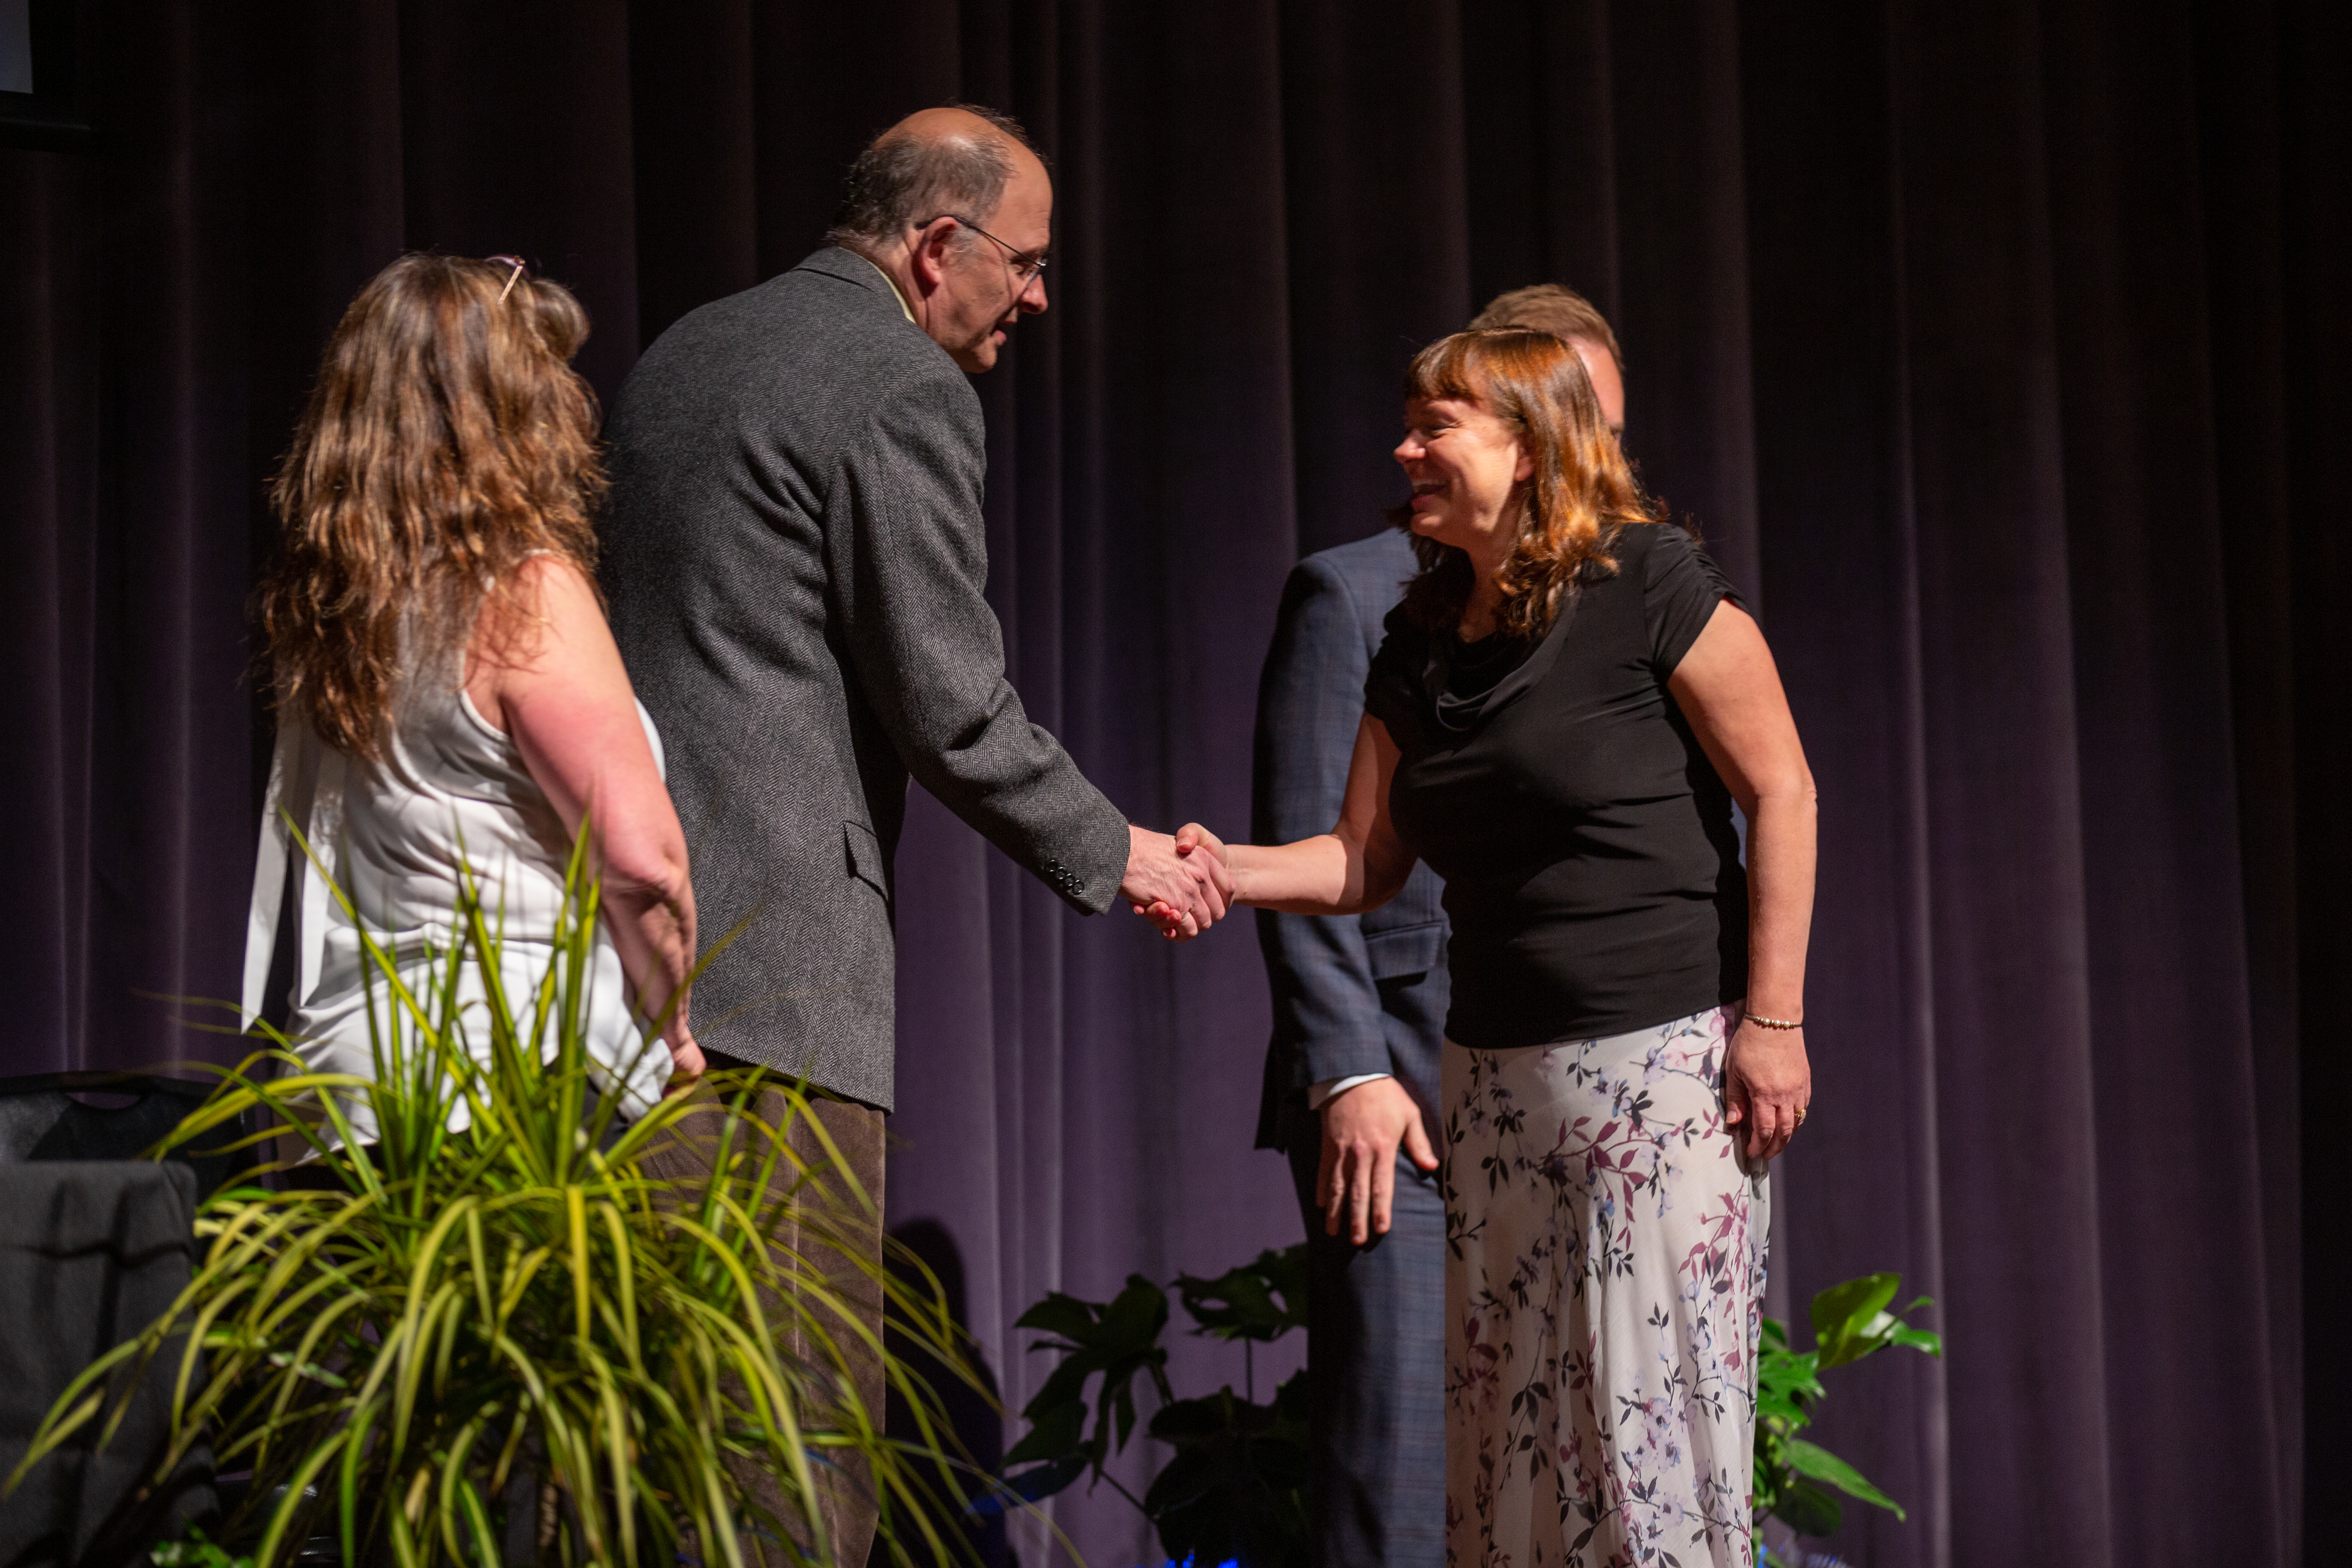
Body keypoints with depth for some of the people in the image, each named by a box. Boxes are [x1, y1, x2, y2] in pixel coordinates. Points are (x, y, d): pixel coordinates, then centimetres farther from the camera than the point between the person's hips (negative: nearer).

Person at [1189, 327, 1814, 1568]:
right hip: (1495, 1072, 6)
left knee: (1648, 1404, -6)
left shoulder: (1646, 583, -8)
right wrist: (1226, 870, -7)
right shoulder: (1417, 646, 11)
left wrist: (1772, 1017, -12)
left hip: (1665, 1057, -6)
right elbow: (1364, 862, 12)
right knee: (1505, 1420, 6)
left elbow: (1780, 792, -8)